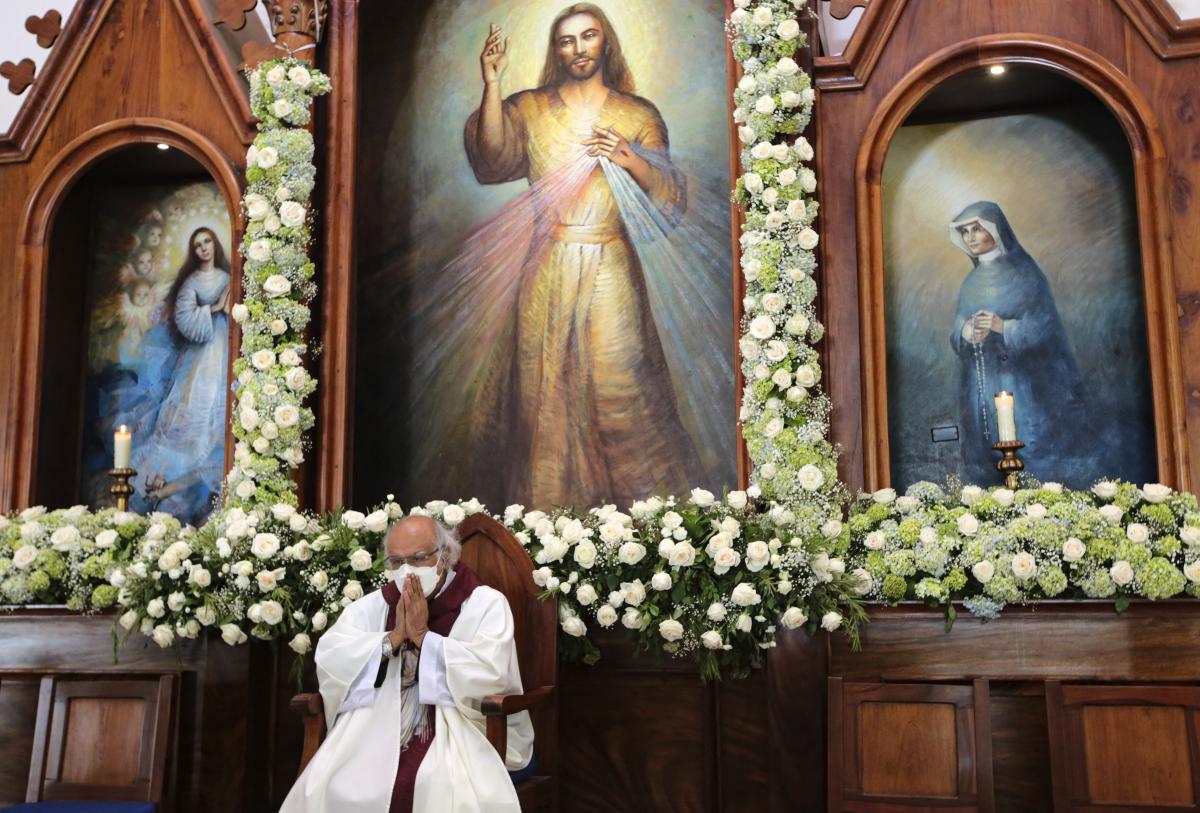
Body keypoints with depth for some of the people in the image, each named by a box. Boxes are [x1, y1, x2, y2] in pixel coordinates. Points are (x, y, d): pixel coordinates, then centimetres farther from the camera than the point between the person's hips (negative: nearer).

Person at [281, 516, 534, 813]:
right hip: (374, 731, 3)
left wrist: (423, 635, -10)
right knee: (328, 788, -23)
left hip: (456, 733, -3)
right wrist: (394, 637, -8)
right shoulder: (371, 606, 15)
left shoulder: (486, 603, 2)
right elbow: (328, 660, 2)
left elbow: (491, 672, -14)